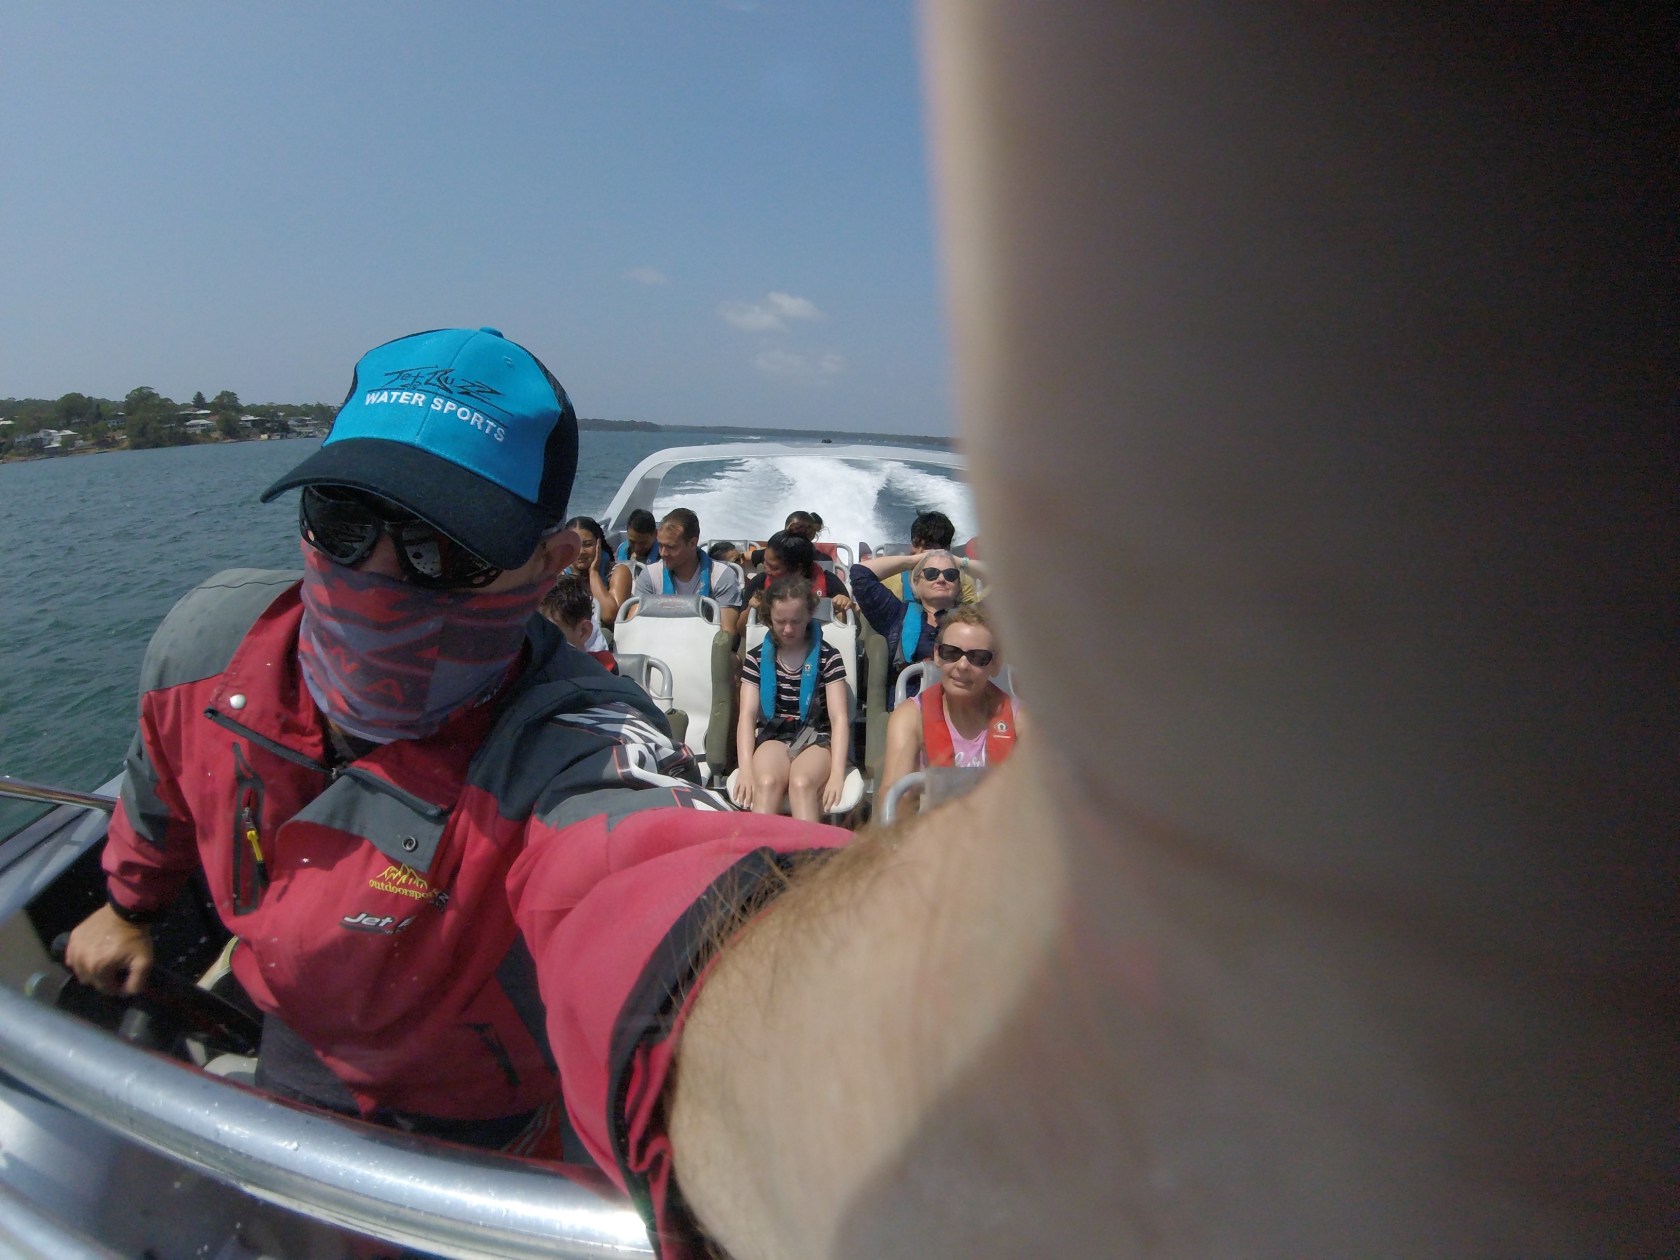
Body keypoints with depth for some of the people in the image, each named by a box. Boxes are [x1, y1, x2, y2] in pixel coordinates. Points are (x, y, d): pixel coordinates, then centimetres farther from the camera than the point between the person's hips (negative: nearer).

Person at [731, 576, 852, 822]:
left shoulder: (828, 657, 1)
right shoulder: (756, 658, 7)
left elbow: (839, 718, -6)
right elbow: (747, 715, -1)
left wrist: (837, 774, -19)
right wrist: (746, 769, -16)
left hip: (816, 737, -1)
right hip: (773, 735, 2)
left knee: (802, 783, -34)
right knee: (766, 782, -32)